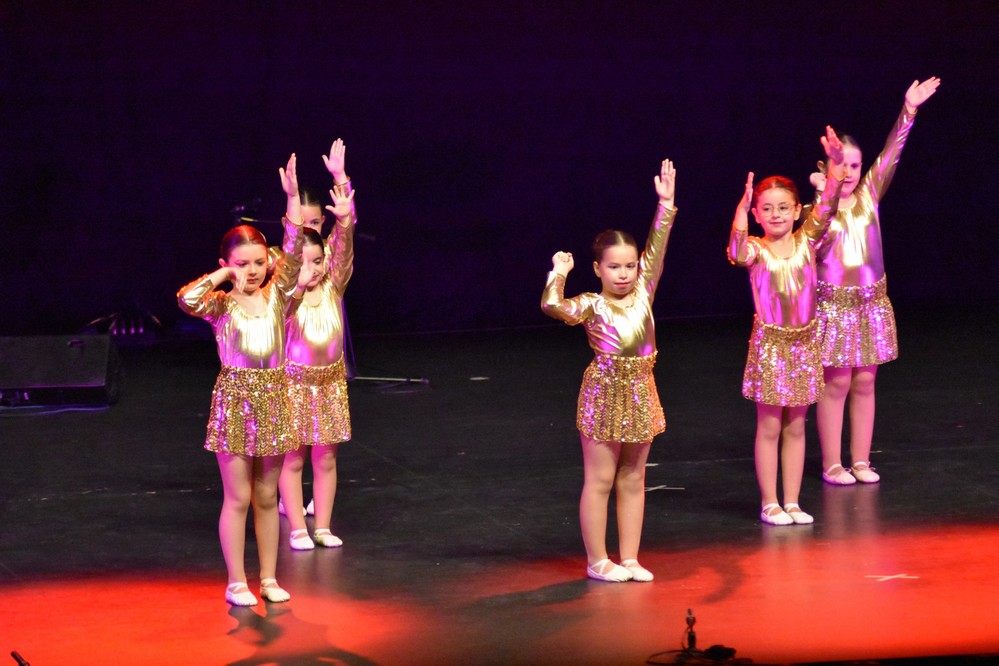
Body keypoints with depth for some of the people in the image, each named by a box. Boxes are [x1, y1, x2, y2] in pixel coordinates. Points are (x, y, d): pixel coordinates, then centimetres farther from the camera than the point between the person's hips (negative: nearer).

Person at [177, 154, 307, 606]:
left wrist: (293, 201, -19)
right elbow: (187, 299, -27)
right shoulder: (221, 303, -6)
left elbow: (293, 259, -12)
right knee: (238, 498, 2)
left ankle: (269, 578, 19)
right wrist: (222, 275, -14)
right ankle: (236, 583, 10)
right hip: (235, 399, -3)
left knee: (267, 497, 11)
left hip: (273, 399, 3)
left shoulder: (276, 296, 2)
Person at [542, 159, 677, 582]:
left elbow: (656, 250, -4)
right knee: (599, 480, 2)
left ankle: (629, 558, 18)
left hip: (640, 393, 5)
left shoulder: (643, 293, 2)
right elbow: (552, 307, -27)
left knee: (633, 480, 11)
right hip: (605, 395, -5)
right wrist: (558, 277, -36)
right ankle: (597, 561, 10)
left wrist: (666, 205, -9)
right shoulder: (591, 306, -10)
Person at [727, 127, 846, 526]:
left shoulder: (805, 241, -1)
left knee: (795, 426, 10)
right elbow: (737, 252, -33)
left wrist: (836, 167, -30)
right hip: (769, 342, -3)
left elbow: (826, 208, -14)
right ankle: (770, 503, 11)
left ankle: (792, 501, 16)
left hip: (804, 342, 3)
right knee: (769, 427, 4)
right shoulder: (756, 250, -10)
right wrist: (742, 209, -47)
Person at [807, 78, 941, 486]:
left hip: (871, 300, 4)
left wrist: (909, 109, -15)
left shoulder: (869, 195, 3)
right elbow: (817, 247, -23)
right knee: (836, 383, -2)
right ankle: (832, 464, 4)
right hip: (834, 303, -4)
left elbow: (890, 154, -6)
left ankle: (861, 460, 14)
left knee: (864, 382, 7)